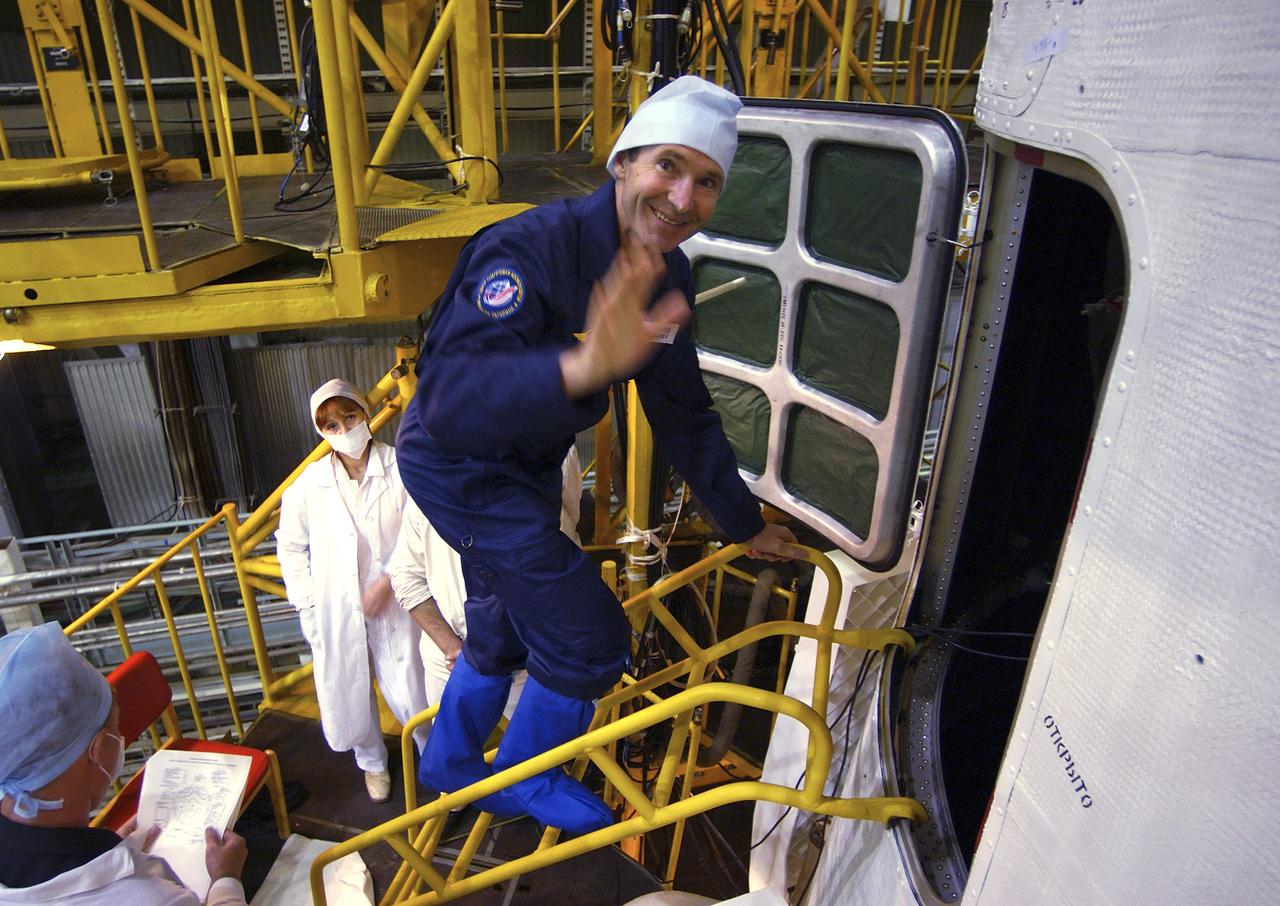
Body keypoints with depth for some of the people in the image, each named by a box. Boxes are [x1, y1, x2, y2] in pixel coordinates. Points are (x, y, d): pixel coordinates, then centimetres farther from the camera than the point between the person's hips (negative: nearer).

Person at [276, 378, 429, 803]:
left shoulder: (400, 469, -13)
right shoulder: (309, 483, -4)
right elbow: (290, 546, 9)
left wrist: (388, 579, -16)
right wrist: (307, 605, 5)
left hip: (394, 604, -2)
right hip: (336, 610, 3)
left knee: (410, 692, 1)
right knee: (349, 692, 16)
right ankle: (372, 761, 45)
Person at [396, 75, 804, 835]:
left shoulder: (668, 277, -7)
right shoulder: (532, 250, -32)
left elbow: (683, 413, 3)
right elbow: (450, 403, -44)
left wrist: (746, 522, 8)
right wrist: (578, 368, -61)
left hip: (526, 465, 8)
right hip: (459, 466, -8)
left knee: (504, 632, 24)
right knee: (588, 638, -6)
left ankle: (450, 764, 51)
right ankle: (525, 779, 25)